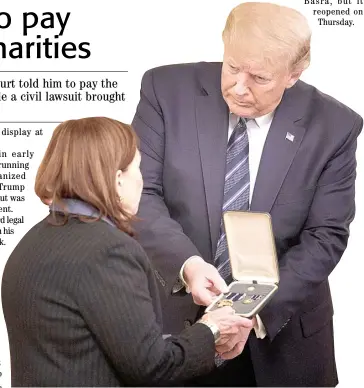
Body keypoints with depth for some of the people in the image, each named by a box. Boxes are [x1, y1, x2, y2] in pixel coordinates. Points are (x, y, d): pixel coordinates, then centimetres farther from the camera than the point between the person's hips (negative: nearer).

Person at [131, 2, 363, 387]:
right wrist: (186, 264, -27)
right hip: (177, 318, 1)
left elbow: (325, 236, -9)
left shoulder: (333, 127, -9)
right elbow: (139, 193, -10)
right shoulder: (168, 89, -9)